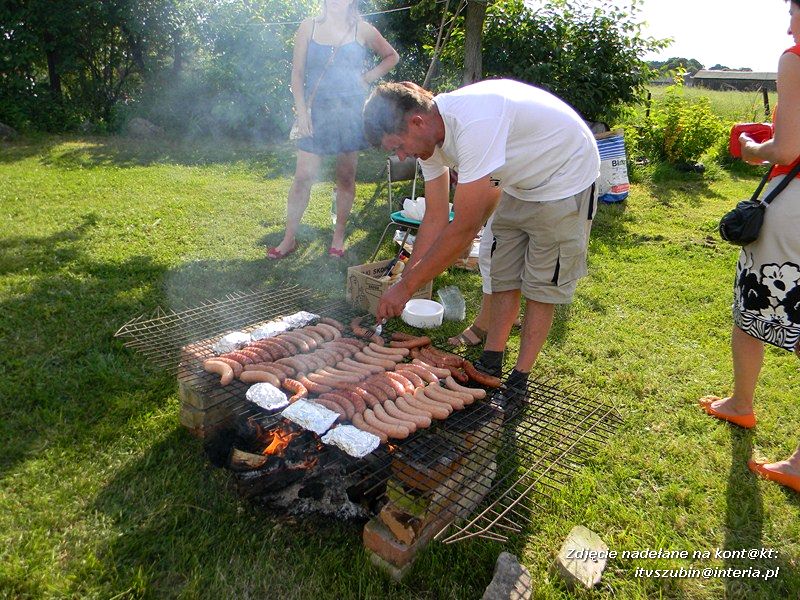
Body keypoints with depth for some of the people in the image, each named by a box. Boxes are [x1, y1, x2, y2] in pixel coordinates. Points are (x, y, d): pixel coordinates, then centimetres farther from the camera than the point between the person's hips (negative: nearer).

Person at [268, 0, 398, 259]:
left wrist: (369, 77, 4)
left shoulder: (362, 30, 5)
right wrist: (302, 111, -7)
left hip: (350, 111, 1)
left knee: (346, 177, 4)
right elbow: (297, 73, 3)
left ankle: (339, 236, 17)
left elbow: (391, 57, 18)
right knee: (303, 176, -5)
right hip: (316, 111, 0)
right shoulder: (308, 27, 5)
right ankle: (289, 238, 3)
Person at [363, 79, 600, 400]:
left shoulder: (474, 124, -39)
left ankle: (520, 378, 9)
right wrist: (404, 283, -11)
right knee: (503, 274, 8)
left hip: (566, 178, -8)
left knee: (542, 284, -3)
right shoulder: (429, 135, -11)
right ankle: (490, 362, 19)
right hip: (521, 183, 8)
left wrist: (407, 285, -31)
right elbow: (435, 219, -7)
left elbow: (464, 227, -38)